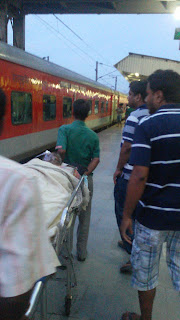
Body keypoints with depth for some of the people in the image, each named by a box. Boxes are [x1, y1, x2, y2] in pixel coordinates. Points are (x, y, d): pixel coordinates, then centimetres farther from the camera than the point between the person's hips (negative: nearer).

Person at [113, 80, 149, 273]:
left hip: (129, 175, -8)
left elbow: (127, 148, -20)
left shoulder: (134, 118, -18)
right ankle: (130, 243, 41)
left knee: (123, 212, 3)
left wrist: (118, 169, -8)